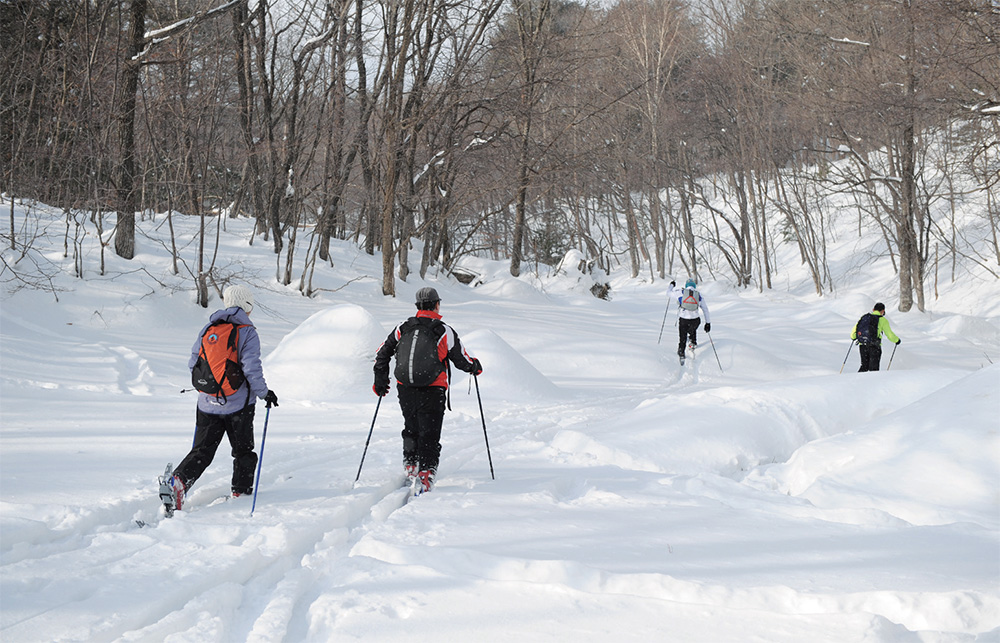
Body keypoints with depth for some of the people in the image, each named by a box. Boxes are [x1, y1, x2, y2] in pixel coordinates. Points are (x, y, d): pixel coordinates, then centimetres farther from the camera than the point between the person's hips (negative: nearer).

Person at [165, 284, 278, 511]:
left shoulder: (208, 328, 5)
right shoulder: (247, 332, -9)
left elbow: (193, 363, 9)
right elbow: (251, 368, -17)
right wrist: (264, 392, -3)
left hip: (208, 404, 4)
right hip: (238, 403, -4)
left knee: (202, 450, 4)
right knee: (243, 450, 15)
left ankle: (179, 480, -18)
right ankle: (241, 491, 20)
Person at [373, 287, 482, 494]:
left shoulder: (403, 329, 6)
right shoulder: (445, 332, -6)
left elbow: (383, 352, 11)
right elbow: (462, 360, 0)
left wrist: (380, 380, 23)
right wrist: (475, 366, 22)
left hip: (405, 391, 4)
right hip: (432, 391, -4)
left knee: (411, 430, 24)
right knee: (429, 435, 1)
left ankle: (410, 467, 27)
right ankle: (426, 473, -12)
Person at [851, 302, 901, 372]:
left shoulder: (864, 317, 11)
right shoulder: (883, 320, -1)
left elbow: (855, 329, 12)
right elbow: (889, 334, -2)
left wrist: (853, 337, 32)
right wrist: (897, 340, 17)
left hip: (862, 346, 4)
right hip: (874, 347, -4)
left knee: (864, 366, 17)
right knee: (874, 368, 2)